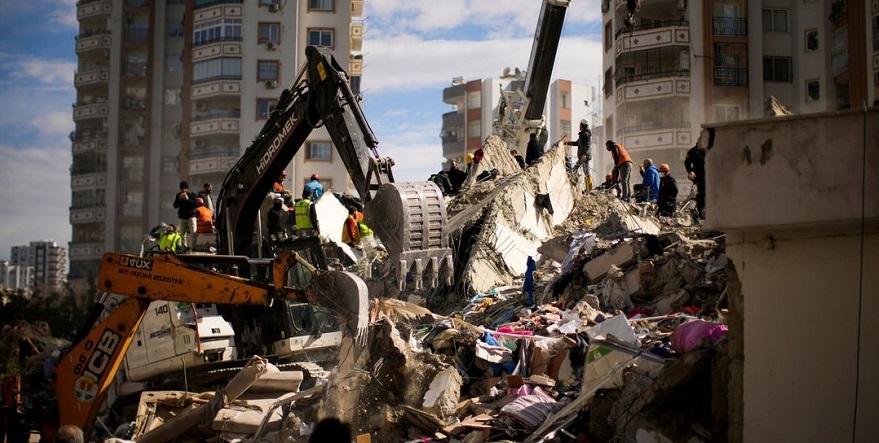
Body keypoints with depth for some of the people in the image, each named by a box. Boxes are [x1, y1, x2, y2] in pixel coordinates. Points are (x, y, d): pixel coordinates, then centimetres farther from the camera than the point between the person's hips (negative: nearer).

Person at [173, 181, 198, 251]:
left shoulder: (192, 194, -4)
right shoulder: (178, 195, 6)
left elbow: (196, 205, -12)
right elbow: (175, 205, 2)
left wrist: (188, 199, -20)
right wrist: (179, 199, -15)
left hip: (191, 216, -4)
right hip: (182, 217, 4)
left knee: (193, 233, -15)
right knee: (183, 234, 4)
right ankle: (185, 247, 9)